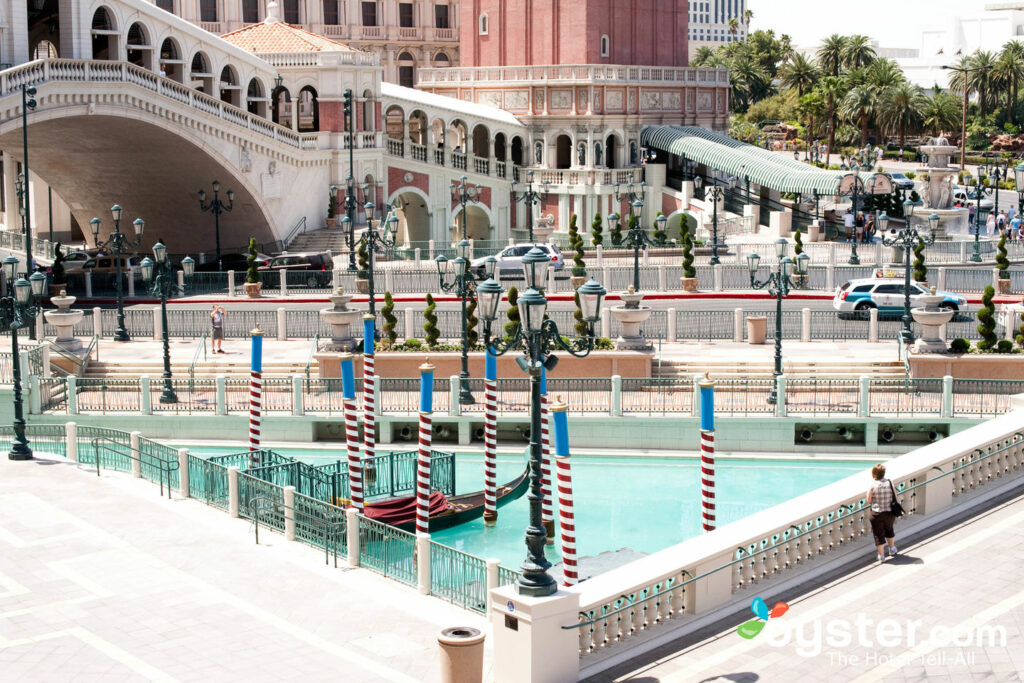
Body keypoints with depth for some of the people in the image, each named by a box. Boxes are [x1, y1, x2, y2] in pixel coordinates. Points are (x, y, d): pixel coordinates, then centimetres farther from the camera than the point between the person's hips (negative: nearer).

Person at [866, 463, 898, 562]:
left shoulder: (872, 486, -16)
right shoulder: (890, 483, -8)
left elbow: (869, 501, -11)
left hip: (877, 514, -4)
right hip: (890, 512, 4)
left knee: (878, 534, 11)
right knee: (889, 530, 28)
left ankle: (881, 555, 19)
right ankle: (892, 550, 44)